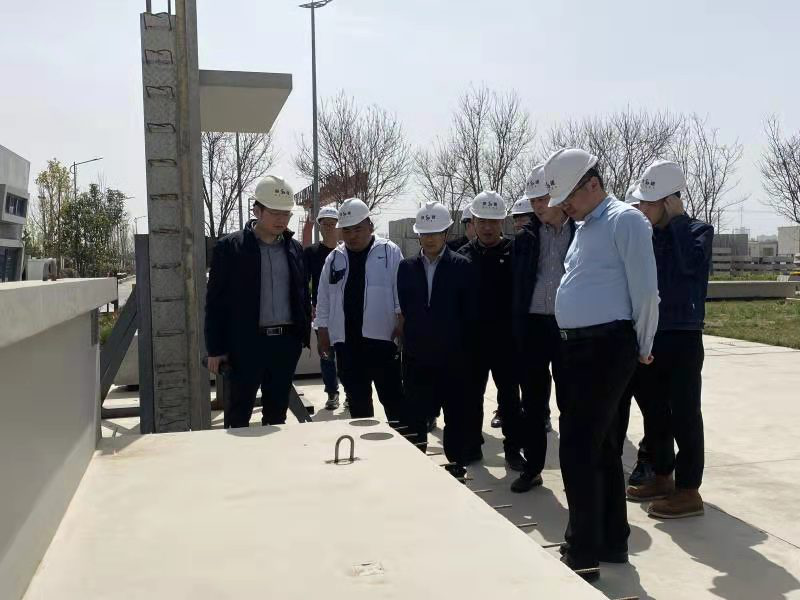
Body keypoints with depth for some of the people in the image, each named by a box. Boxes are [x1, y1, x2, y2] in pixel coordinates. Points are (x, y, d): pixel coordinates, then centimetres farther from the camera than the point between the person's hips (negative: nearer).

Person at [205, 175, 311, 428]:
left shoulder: (295, 248, 9)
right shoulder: (229, 247, -4)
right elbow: (216, 301, -3)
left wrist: (304, 334, 8)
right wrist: (215, 349, -6)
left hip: (286, 342, 4)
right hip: (246, 344, -4)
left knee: (277, 414, 12)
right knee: (239, 416, 3)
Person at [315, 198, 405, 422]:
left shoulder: (389, 252, -1)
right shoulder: (334, 258, 11)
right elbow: (324, 300, 13)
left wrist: (401, 326, -9)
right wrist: (323, 332, 10)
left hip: (382, 338, -4)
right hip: (346, 341, 4)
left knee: (392, 396, 1)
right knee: (357, 399, 12)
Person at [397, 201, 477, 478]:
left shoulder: (462, 266, -2)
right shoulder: (407, 267, 7)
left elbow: (469, 312, -2)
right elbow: (404, 309, 9)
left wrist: (464, 349, -4)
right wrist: (409, 339, 4)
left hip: (451, 356, -2)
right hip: (416, 355, 3)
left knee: (455, 414, 6)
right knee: (414, 416, 7)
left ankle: (456, 465, 17)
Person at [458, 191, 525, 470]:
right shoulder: (464, 255, 5)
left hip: (505, 336, -3)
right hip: (472, 336, 3)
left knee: (509, 394, 6)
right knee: (471, 393, 11)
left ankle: (513, 449, 16)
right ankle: (471, 445, 23)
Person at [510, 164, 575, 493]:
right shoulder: (525, 237, 8)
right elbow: (517, 286, 9)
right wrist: (517, 330, 3)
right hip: (532, 326, 2)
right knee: (533, 403, 9)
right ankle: (532, 467, 20)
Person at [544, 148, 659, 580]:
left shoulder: (625, 220, -11)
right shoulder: (583, 227, 16)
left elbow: (645, 292, -13)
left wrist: (641, 349, -3)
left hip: (606, 348, -9)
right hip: (578, 347, 9)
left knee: (577, 450, -7)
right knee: (600, 447, 16)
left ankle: (583, 554, 5)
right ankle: (611, 541, 29)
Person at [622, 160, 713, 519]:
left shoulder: (697, 231, -3)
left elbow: (691, 263, -26)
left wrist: (677, 219, -18)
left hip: (682, 340, -6)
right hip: (648, 338, 6)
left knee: (684, 415, -1)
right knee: (654, 413, 14)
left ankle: (688, 491, 8)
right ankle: (662, 478, 29)